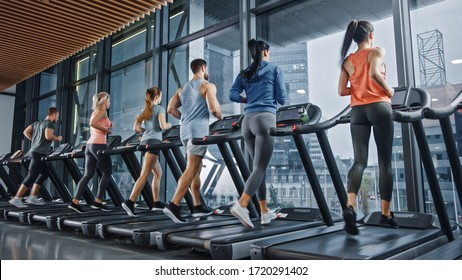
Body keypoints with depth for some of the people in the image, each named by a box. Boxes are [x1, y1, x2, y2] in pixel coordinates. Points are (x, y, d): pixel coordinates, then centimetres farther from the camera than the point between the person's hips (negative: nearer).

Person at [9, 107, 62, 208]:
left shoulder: (37, 123, 19)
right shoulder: (50, 124, -9)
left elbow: (26, 132, 16)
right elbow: (48, 136, -25)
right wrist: (57, 138, -7)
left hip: (35, 151, 10)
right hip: (40, 153, -10)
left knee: (44, 174, 16)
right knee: (31, 177, -8)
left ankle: (32, 197, 15)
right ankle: (16, 198, -6)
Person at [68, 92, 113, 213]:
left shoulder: (95, 112, 23)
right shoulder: (102, 111, -4)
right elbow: (92, 123, -21)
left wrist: (107, 128, 16)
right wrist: (106, 130, -12)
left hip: (90, 144, 9)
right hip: (99, 145, -9)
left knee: (88, 174, 6)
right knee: (107, 173, 1)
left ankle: (75, 202, 1)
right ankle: (98, 201, 1)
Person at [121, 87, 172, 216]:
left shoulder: (145, 110, 19)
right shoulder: (160, 108, 0)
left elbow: (136, 128, 12)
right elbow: (163, 126, -13)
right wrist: (169, 125, 8)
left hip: (145, 141, 8)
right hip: (154, 141, -8)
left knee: (158, 173, 16)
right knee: (144, 174, -13)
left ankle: (156, 202, 17)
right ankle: (130, 202, -21)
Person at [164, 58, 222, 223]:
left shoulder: (183, 89, 19)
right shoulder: (208, 86, -1)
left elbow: (171, 109, 12)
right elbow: (214, 108, -14)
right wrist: (219, 116, 6)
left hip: (185, 131, 8)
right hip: (199, 131, -7)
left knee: (196, 169, 14)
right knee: (191, 170, -10)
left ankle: (198, 206, 17)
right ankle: (174, 206, -17)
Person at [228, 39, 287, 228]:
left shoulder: (244, 74, 18)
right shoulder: (275, 70, 8)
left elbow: (233, 95, 5)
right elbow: (282, 99, 4)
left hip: (248, 121, 5)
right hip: (265, 119, -5)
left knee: (258, 167, 11)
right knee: (260, 168, -9)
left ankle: (265, 212, 16)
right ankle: (241, 206, -25)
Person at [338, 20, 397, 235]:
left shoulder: (347, 61, 14)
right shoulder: (377, 52, 2)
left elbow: (341, 91, 6)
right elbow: (374, 73, -19)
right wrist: (388, 91, -4)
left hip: (357, 111, 4)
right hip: (379, 107, -3)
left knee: (359, 161, -2)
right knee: (385, 162, 4)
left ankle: (350, 206, -25)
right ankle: (386, 214, 8)